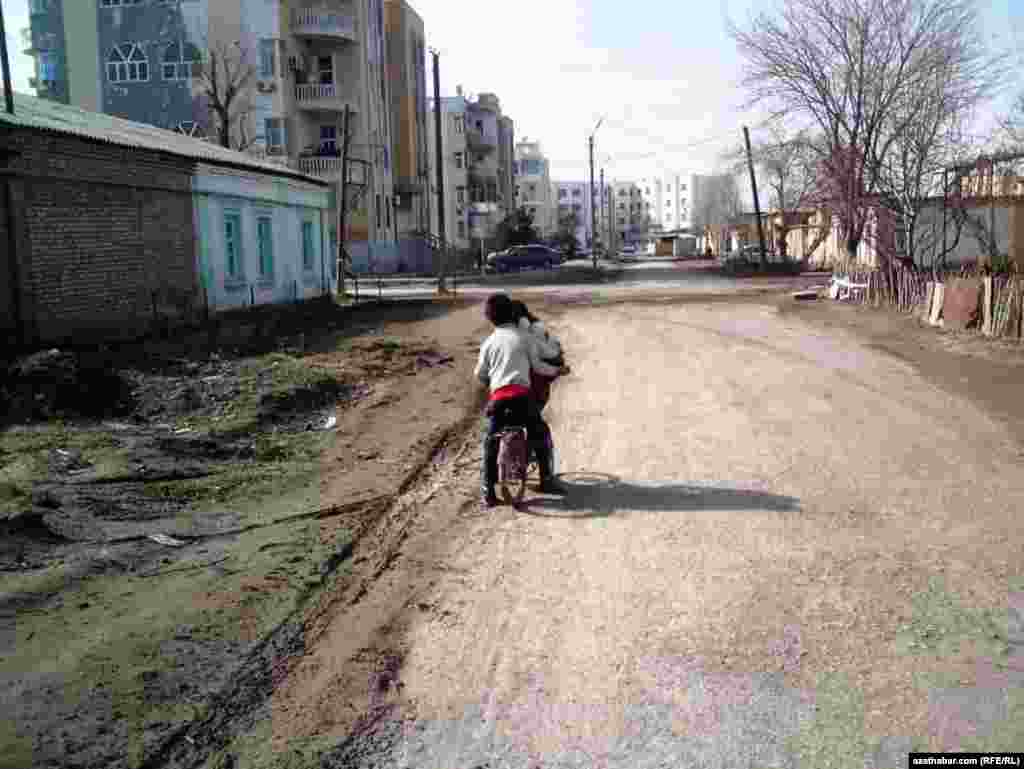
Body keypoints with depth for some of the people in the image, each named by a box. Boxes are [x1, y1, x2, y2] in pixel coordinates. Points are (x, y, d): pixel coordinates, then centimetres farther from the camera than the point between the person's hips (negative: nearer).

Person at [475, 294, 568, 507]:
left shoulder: (489, 342, 12)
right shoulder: (525, 337, 6)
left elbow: (480, 374, 16)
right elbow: (537, 365, 6)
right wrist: (555, 370, 23)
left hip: (498, 396, 2)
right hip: (522, 394, -2)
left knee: (490, 444, 11)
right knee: (541, 435, 16)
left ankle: (487, 491, 8)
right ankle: (547, 480, 15)